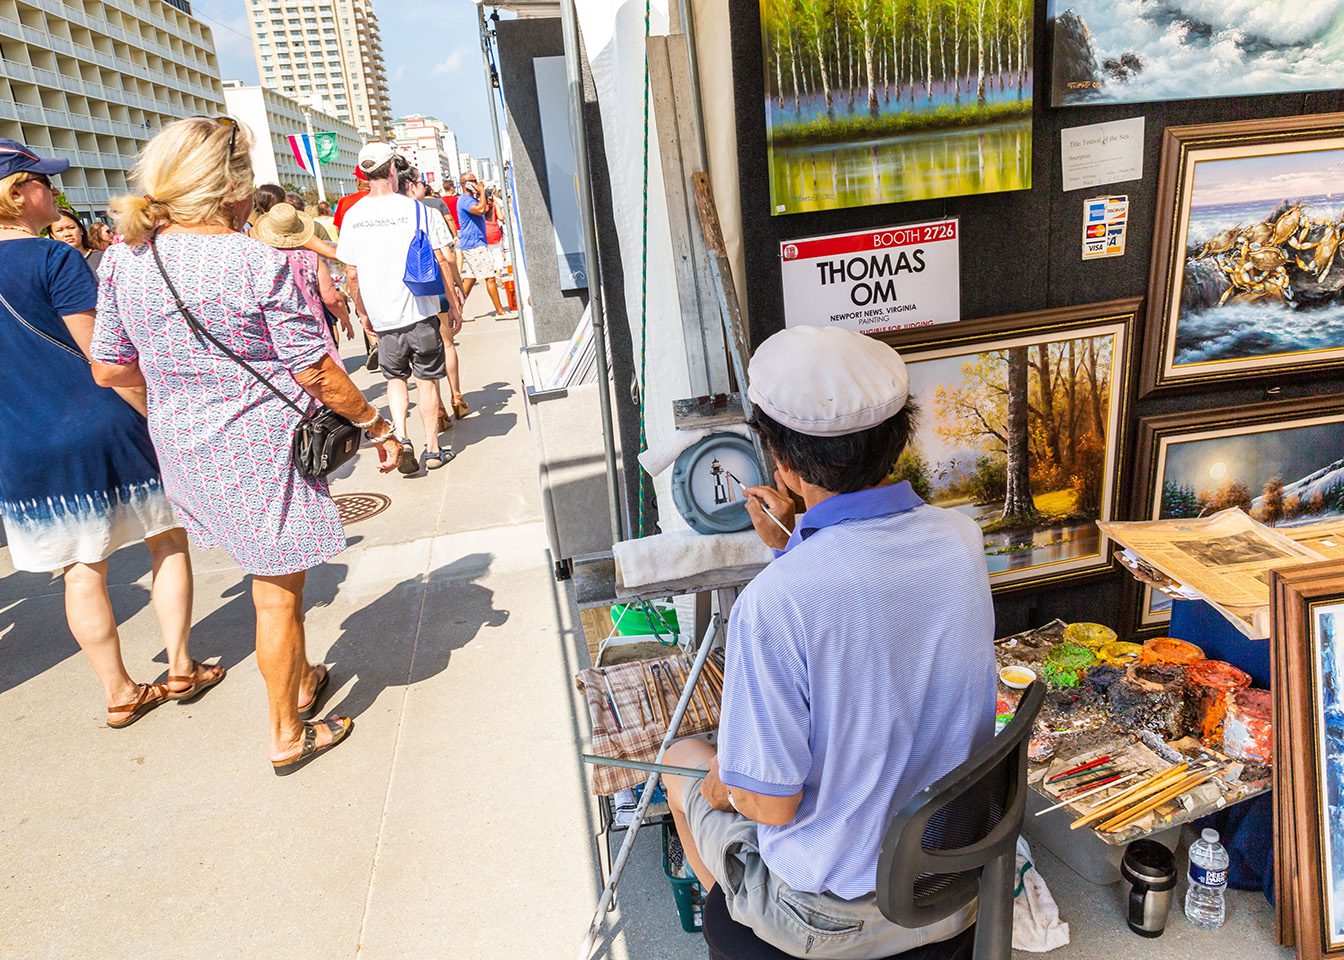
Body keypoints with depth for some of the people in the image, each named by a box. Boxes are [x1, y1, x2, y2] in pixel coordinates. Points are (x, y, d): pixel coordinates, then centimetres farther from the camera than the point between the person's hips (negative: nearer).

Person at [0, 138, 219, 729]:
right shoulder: (54, 260, -11)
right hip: (101, 431, -6)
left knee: (82, 570, 10)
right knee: (168, 540, 11)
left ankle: (118, 693, 20)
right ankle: (180, 669, 17)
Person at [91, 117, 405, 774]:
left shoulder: (123, 259, -1)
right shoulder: (259, 263, -19)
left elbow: (110, 368, 5)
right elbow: (315, 371, -16)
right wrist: (375, 425, -4)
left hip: (185, 445, 6)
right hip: (263, 449, -6)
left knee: (273, 580, 25)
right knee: (277, 594, 9)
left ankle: (300, 682, 43)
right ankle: (287, 736, 24)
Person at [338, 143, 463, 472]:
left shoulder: (352, 216, 1)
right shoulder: (416, 209, -7)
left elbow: (352, 274, 5)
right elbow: (441, 261, -5)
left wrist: (362, 313, 18)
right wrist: (453, 305, 5)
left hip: (382, 317, 2)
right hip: (420, 312, -2)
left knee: (395, 377, 21)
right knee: (426, 380, 10)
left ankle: (401, 439, 3)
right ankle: (432, 450, 17)